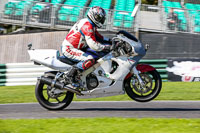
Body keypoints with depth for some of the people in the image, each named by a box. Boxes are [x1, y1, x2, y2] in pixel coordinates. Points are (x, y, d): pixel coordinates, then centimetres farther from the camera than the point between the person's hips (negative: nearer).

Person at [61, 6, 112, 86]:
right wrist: (107, 47, -19)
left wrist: (110, 41, 12)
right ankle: (72, 74, -24)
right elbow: (93, 45, -26)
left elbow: (98, 37, 25)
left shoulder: (91, 25, 14)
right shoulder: (87, 26, -19)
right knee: (90, 59, -29)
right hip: (69, 49, -11)